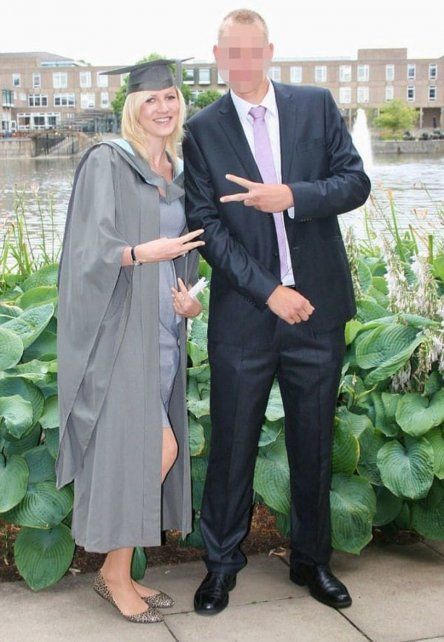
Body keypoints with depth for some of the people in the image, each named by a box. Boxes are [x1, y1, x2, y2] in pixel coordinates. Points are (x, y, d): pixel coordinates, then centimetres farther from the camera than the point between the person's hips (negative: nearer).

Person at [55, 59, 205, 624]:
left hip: (163, 330, 7)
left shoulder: (178, 173, 15)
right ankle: (114, 573, 7)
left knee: (146, 450, 8)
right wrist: (143, 253, -27)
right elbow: (89, 249, -13)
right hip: (119, 327, -7)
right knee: (155, 447, -11)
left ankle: (120, 571, 21)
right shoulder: (107, 161, -7)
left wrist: (186, 292, 2)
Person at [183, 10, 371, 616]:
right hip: (243, 312, -1)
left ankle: (312, 559, 31)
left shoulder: (318, 105, 5)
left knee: (314, 443, 13)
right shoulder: (202, 130, 0)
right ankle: (222, 563, 25)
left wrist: (292, 196, -18)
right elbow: (206, 224, -6)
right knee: (232, 445, 7)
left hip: (317, 307, 2)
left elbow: (356, 182, 0)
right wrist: (268, 291, -14)